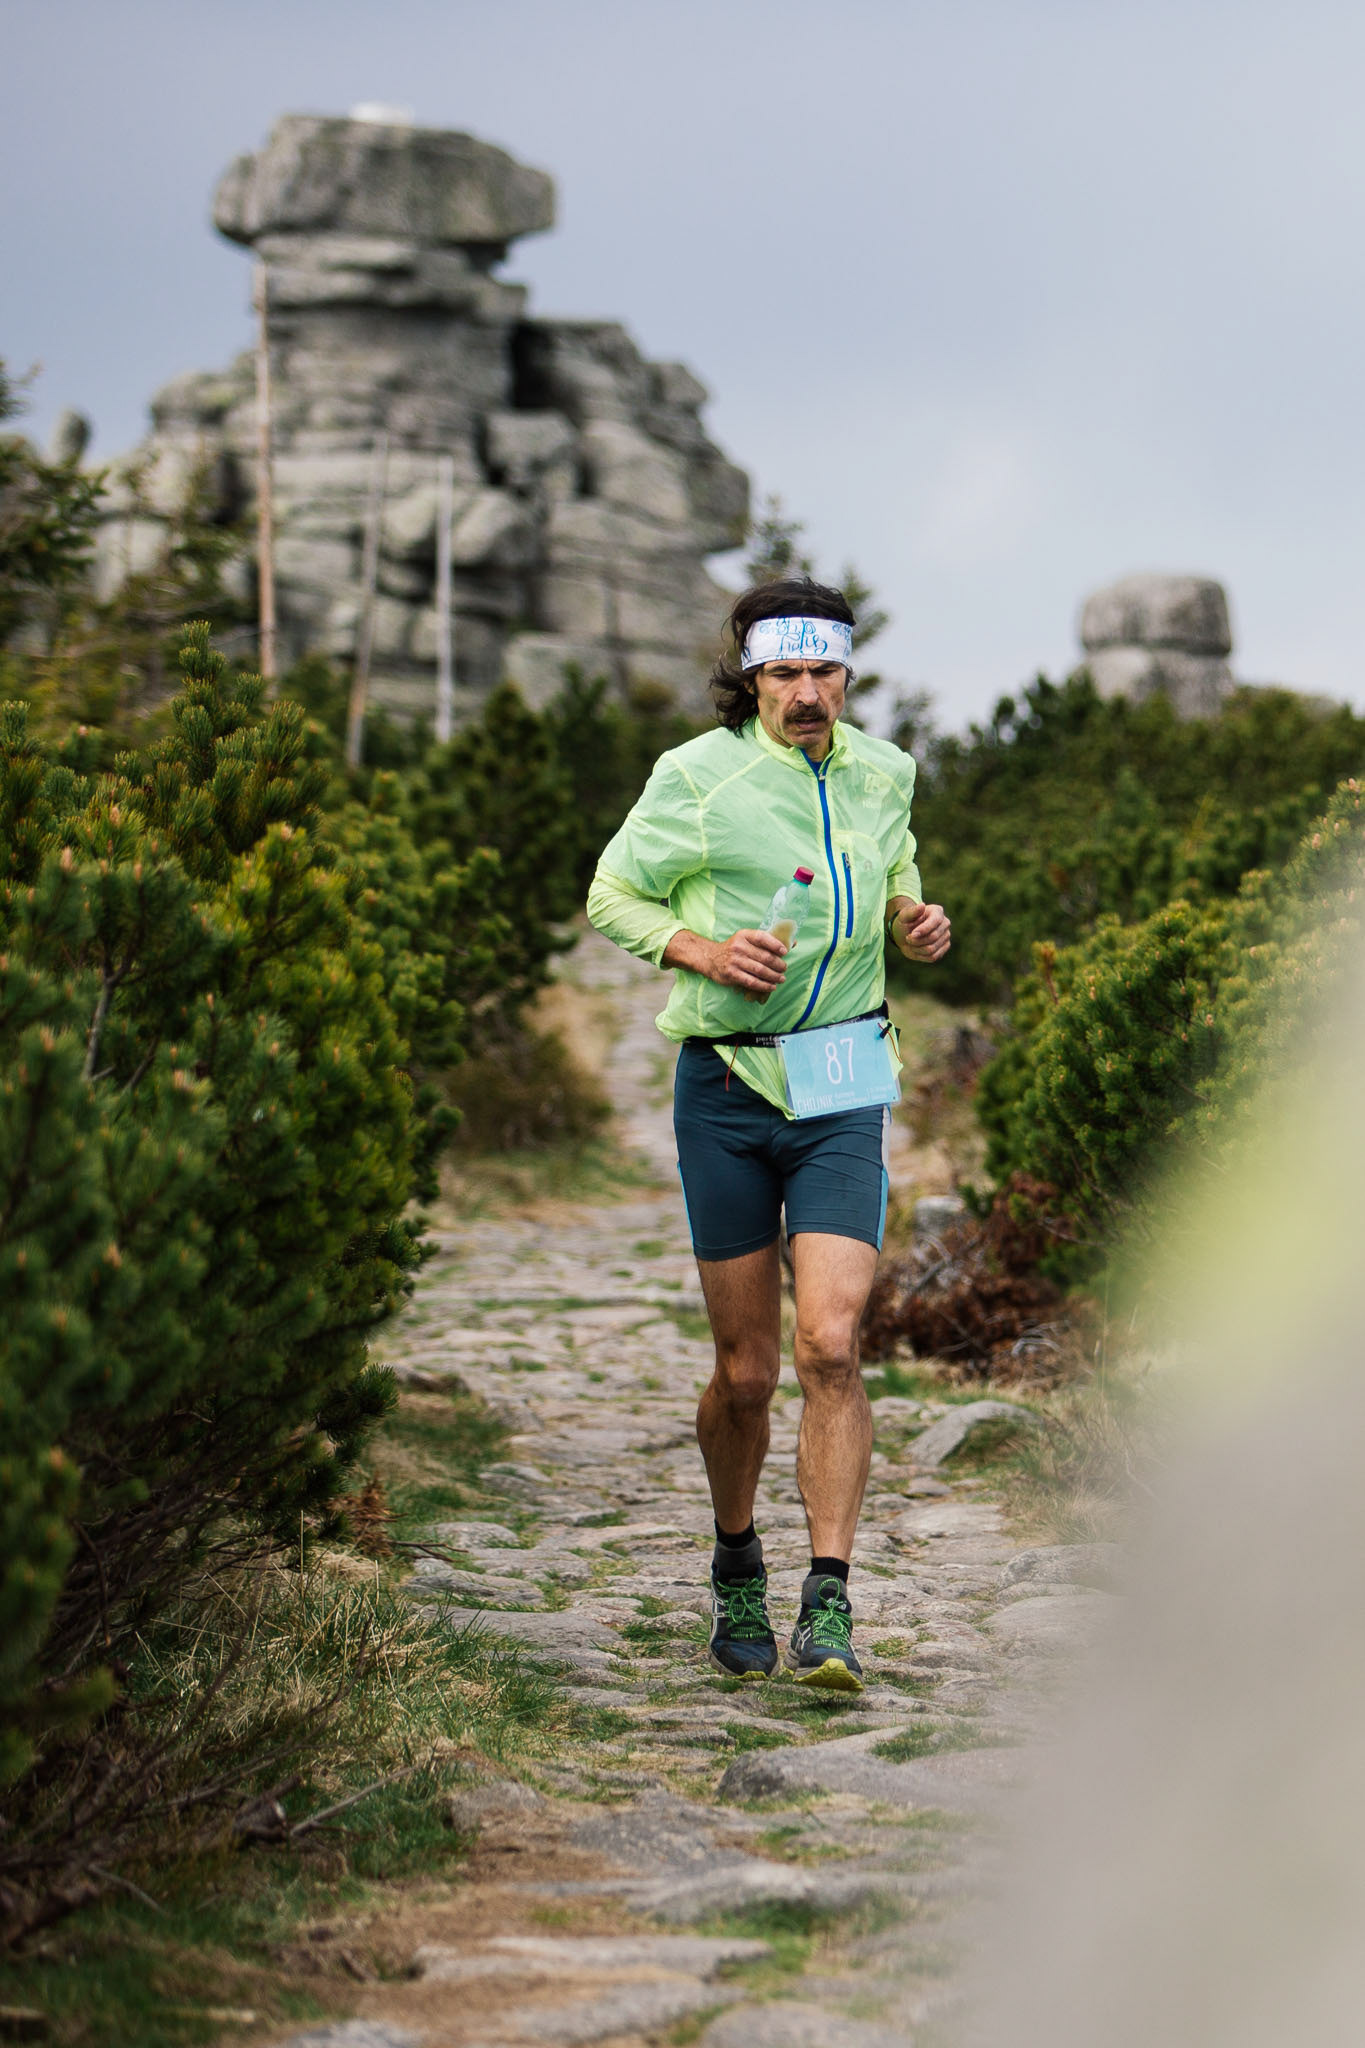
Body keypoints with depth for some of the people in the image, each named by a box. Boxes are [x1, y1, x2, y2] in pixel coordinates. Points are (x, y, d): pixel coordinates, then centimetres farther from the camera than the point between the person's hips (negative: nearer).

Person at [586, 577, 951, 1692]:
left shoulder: (881, 773, 8)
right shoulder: (698, 776, -4)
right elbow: (614, 894, 5)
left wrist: (917, 921, 4)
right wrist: (703, 948, -13)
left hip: (845, 1090, 2)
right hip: (727, 1087, -2)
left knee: (831, 1346, -15)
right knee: (746, 1369, 5)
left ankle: (827, 1612, -12)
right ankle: (737, 1567, 32)